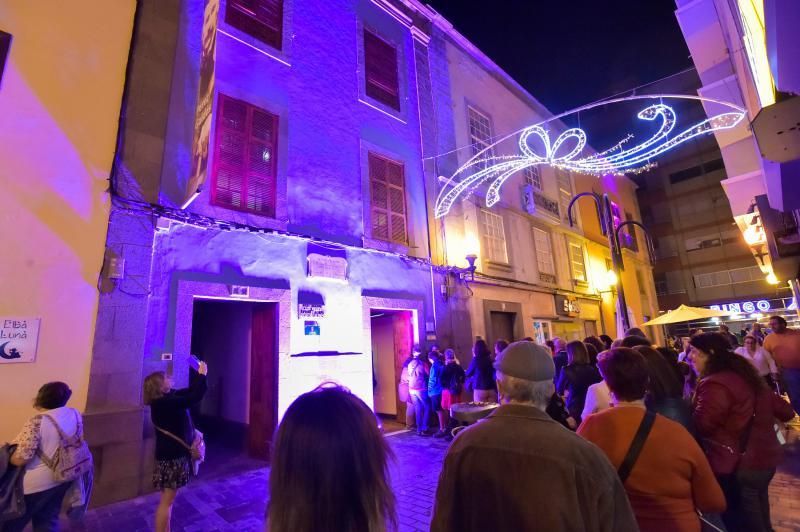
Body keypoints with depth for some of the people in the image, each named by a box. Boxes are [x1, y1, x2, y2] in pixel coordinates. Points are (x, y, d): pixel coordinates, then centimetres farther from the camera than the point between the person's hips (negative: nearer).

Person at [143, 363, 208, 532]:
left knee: (169, 498, 19)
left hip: (173, 454, 9)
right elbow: (195, 397, -31)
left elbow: (190, 392, 14)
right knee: (167, 500, 1)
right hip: (172, 456, -9)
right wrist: (203, 374, -21)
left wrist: (198, 373, 5)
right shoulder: (164, 403, -24)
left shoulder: (166, 399, 4)